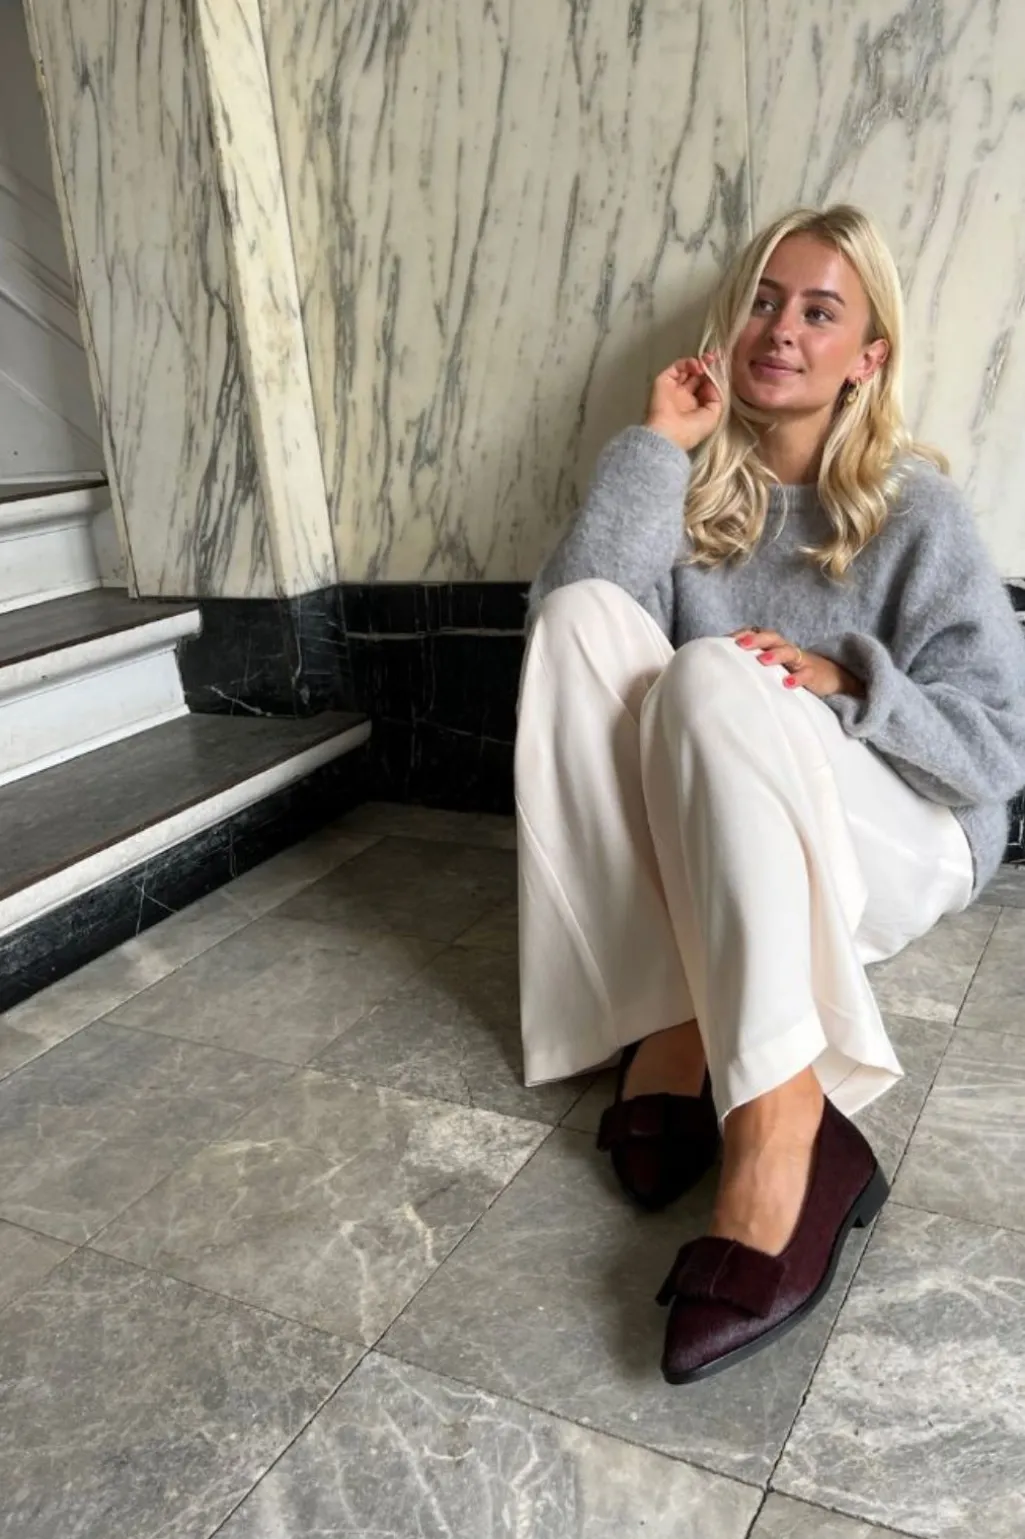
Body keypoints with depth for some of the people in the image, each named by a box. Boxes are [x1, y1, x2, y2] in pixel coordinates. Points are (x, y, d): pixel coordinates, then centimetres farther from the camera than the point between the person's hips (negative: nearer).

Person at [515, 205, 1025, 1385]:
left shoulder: (912, 509, -2)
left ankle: (775, 1141, -41)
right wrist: (657, 445, -12)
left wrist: (845, 686, -25)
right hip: (703, 854, 3)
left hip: (897, 849, -3)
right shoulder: (696, 484, 6)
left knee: (716, 677, -32)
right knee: (587, 617, -20)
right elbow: (561, 622, -13)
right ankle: (677, 1030, -30)